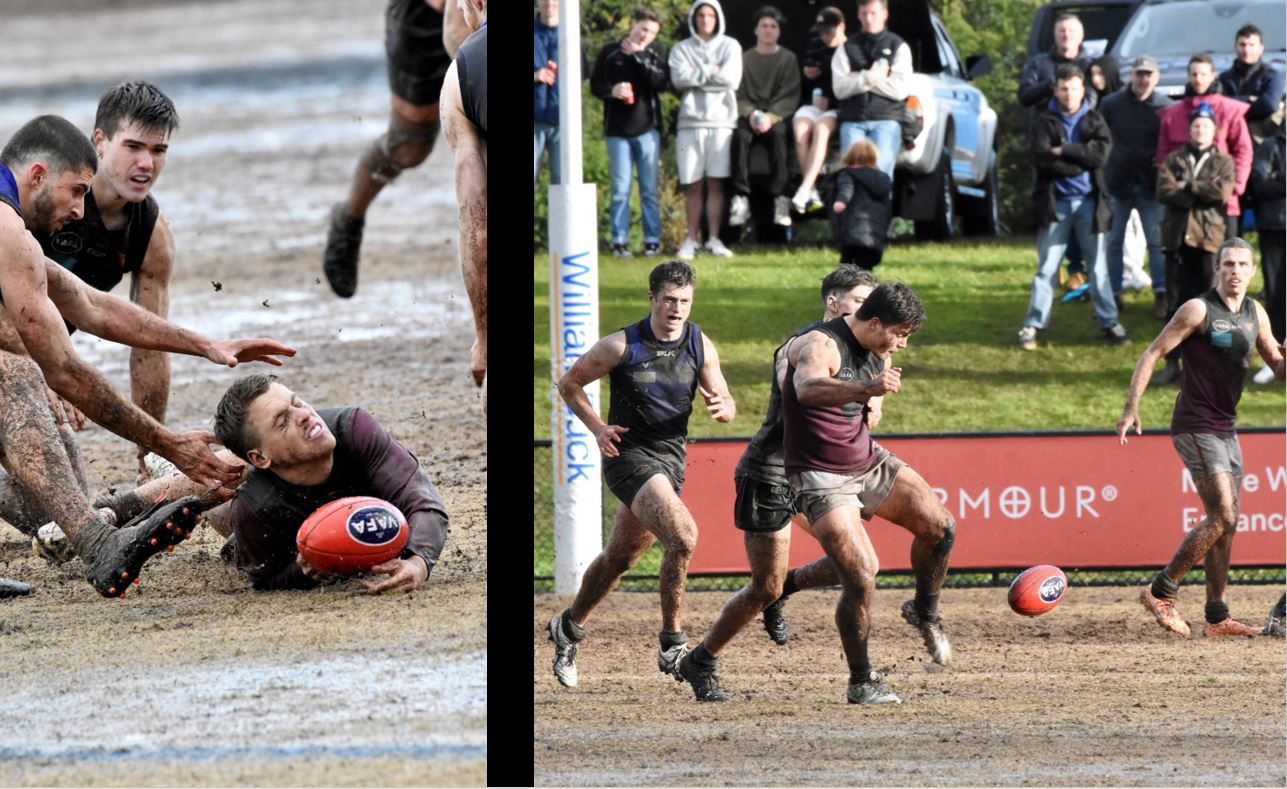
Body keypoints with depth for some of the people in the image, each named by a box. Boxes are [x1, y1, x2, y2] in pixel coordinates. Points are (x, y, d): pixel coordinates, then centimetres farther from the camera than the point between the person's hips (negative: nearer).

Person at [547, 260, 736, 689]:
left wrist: (722, 407, -18)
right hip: (629, 456, -6)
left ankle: (568, 629, 38)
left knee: (620, 557, 16)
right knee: (683, 535, -26)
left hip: (671, 458, 6)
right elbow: (568, 383, 1)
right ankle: (672, 644, -17)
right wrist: (598, 427, -12)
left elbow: (727, 405, 7)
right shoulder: (622, 346, -11)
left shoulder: (701, 347, 1)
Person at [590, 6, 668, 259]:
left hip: (647, 128, 0)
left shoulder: (656, 52, 5)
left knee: (649, 189, 2)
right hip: (617, 130, 0)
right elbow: (595, 85, 5)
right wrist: (612, 90, -15)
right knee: (620, 190, 0)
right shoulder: (610, 52, 4)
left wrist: (638, 56, -14)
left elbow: (662, 82, -9)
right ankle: (619, 241, 5)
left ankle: (652, 240, 6)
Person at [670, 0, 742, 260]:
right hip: (690, 122, 1)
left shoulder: (730, 46, 10)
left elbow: (731, 79, -5)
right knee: (692, 185, 0)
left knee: (716, 183, -4)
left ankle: (714, 239, -2)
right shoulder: (682, 49, 11)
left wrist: (696, 75, -3)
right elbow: (679, 79, -6)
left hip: (721, 121, -1)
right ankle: (692, 239, 4)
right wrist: (712, 72, -6)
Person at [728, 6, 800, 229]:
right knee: (740, 135, -34)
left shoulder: (788, 59, 11)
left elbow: (790, 96, 1)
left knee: (779, 134, -36)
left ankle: (780, 198, -40)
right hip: (750, 116, 1)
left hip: (777, 117, -1)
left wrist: (771, 116, -16)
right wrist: (750, 113, -14)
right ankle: (741, 197, -38)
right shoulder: (745, 59, 15)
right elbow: (738, 95, 7)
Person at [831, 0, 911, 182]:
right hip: (853, 121, 1)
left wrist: (858, 80, -1)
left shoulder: (899, 47, 12)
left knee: (881, 167, -23)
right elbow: (839, 88, 5)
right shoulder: (847, 48, 17)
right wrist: (868, 78, -10)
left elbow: (901, 89, -2)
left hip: (886, 119, -1)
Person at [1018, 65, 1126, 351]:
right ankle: (1033, 325, 4)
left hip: (1089, 201, 2)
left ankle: (1109, 322, 13)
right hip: (1055, 203, -2)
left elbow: (1102, 153, -11)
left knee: (1098, 265, 6)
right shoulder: (1044, 122, 0)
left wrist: (1064, 151, -15)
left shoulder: (1094, 120, 5)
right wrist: (1082, 159, -12)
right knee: (1047, 267, 0)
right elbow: (1043, 159, -15)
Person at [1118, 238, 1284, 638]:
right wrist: (1130, 409, -14)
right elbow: (1152, 354, -8)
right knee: (1223, 516, -15)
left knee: (1225, 523, 8)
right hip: (1195, 427, -8)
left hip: (1225, 428, 8)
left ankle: (1217, 616, 13)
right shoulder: (1198, 309, -10)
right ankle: (1161, 591, -5)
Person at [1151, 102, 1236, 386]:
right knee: (1175, 302, 2)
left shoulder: (1223, 162, 9)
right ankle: (1173, 363, 6)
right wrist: (1203, 193, -10)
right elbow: (1164, 191, -5)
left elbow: (1222, 190, -11)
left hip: (1208, 238, -2)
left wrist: (1187, 187, -7)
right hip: (1177, 235, 2)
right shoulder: (1173, 160, 12)